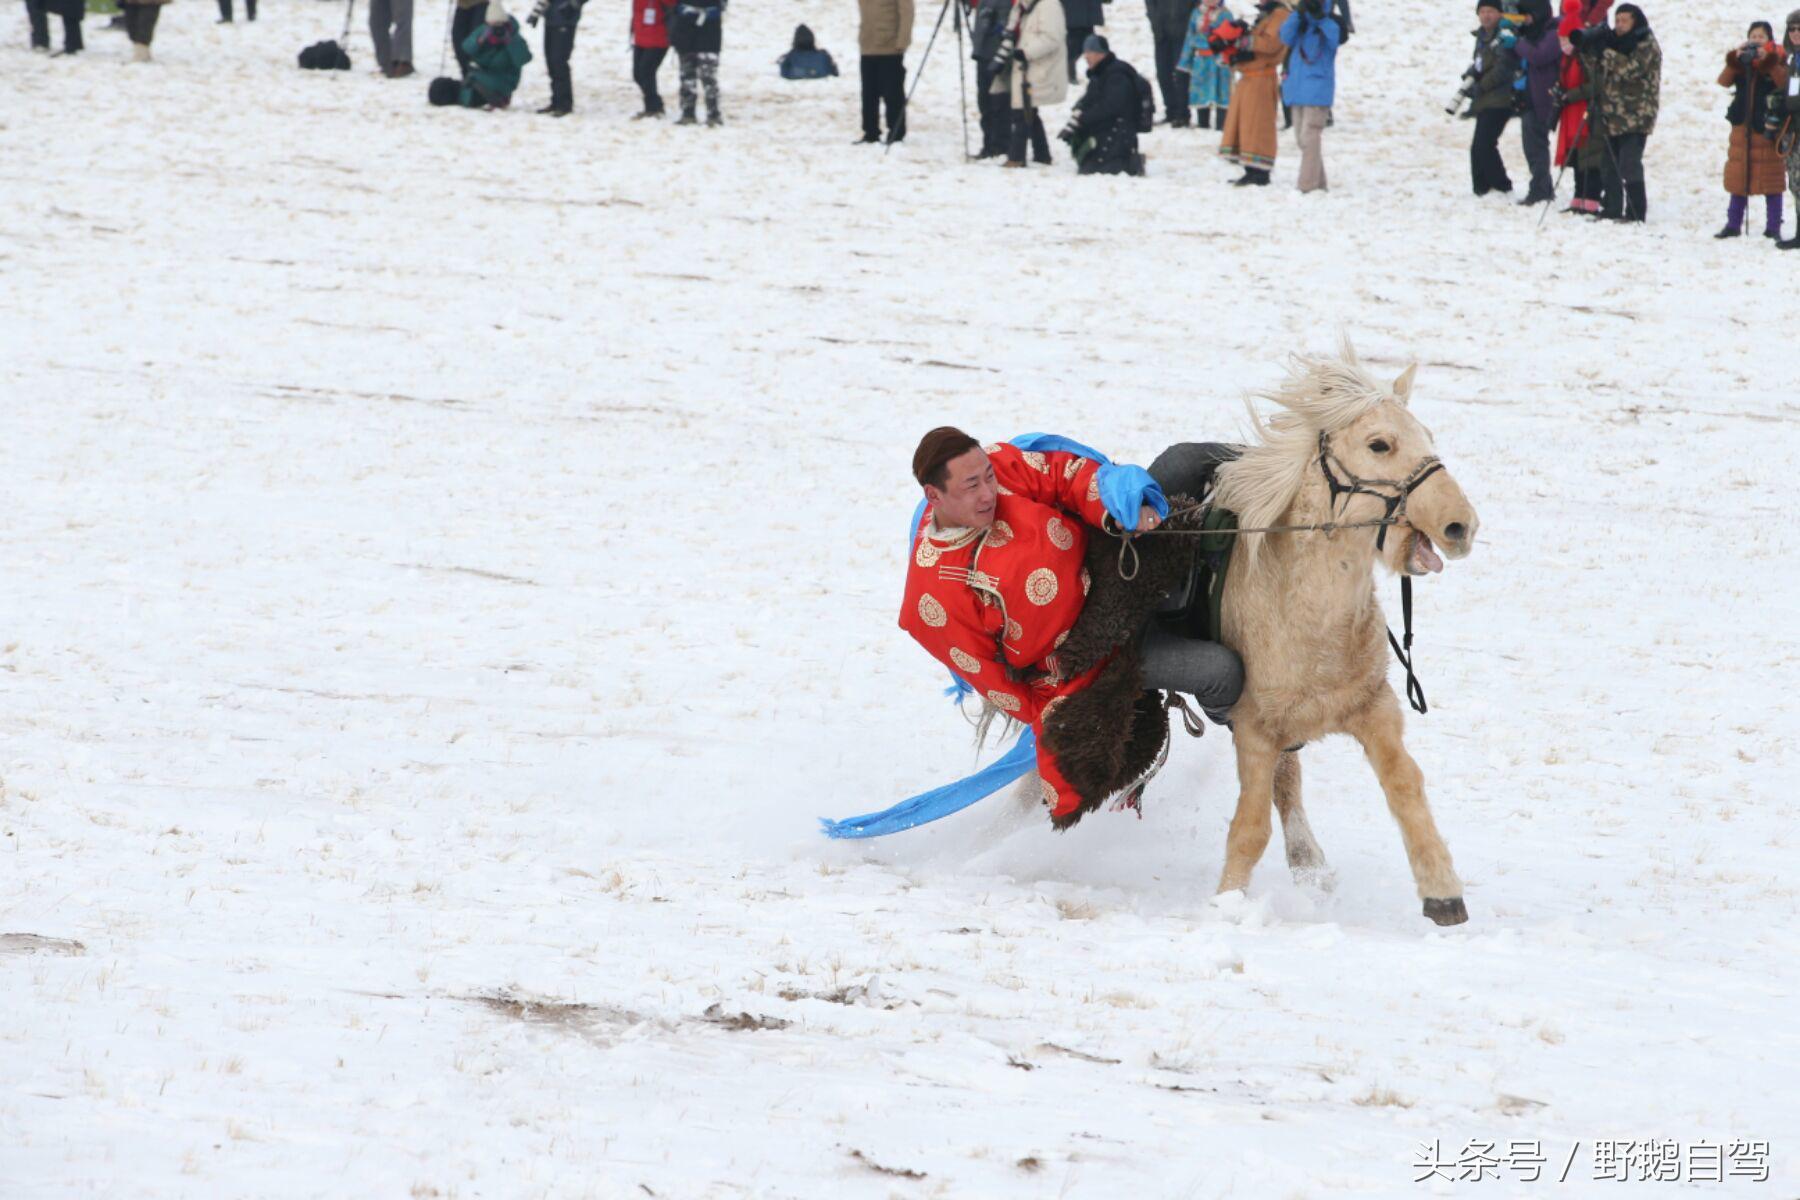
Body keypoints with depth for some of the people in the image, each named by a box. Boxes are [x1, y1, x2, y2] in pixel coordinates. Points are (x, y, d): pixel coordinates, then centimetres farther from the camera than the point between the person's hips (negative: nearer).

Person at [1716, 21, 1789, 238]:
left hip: (1767, 127, -3)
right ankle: (1733, 224, 10)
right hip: (1742, 125, 3)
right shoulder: (1741, 60, 10)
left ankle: (1773, 227, 2)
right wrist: (1735, 60, -18)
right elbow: (1724, 81, -5)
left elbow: (1783, 83, -17)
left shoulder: (1776, 60, 1)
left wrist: (1769, 62, -25)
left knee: (1770, 178, -2)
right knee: (1738, 176, 5)